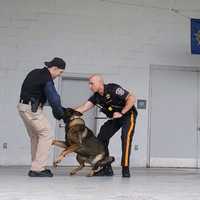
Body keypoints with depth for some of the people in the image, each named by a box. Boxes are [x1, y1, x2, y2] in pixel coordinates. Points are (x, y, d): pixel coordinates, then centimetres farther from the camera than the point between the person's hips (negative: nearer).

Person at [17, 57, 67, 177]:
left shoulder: (36, 73, 14)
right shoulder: (46, 79, -15)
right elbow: (54, 99, -12)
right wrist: (62, 115, 3)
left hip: (23, 106, 10)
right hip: (32, 108, -10)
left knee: (35, 137, 15)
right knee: (45, 134, -5)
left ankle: (37, 167, 17)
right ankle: (38, 168, -9)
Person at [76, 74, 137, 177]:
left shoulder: (113, 89, -26)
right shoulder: (96, 97, -4)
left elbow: (131, 98, -29)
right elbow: (84, 107, -14)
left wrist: (121, 113, -30)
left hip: (128, 114, -7)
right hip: (114, 118, 8)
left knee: (126, 136, -27)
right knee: (101, 137, -2)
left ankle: (125, 168, -23)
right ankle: (106, 168, 5)